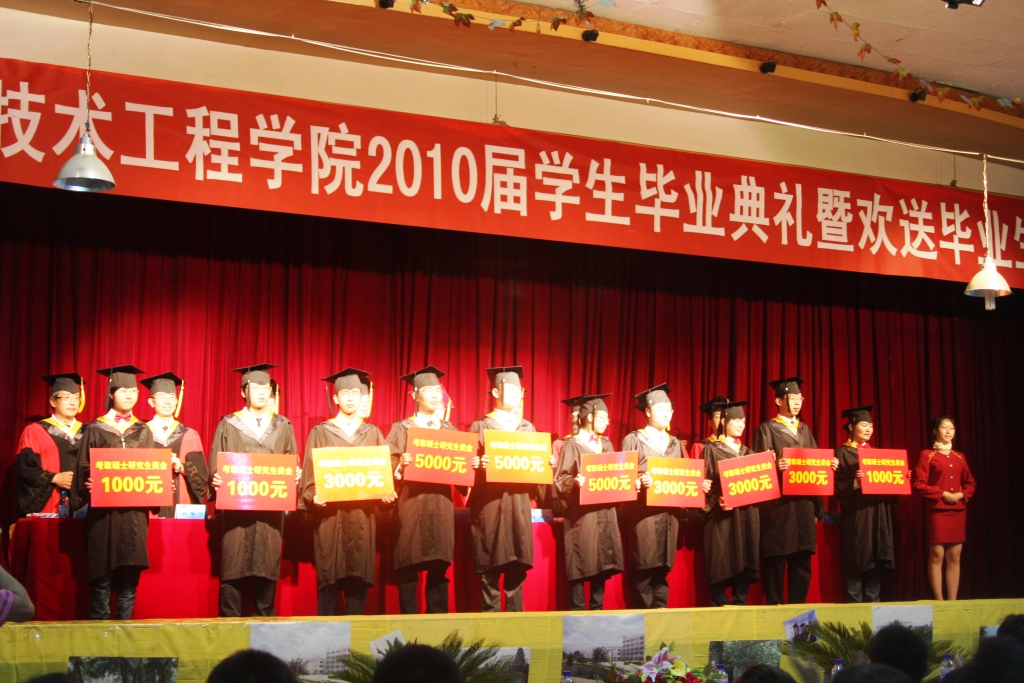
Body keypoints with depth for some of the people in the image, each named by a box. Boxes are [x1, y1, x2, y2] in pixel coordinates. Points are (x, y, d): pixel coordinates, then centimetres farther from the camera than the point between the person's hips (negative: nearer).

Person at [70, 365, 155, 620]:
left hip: (135, 511, 3)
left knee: (129, 579, 0)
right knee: (103, 578, -4)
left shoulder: (143, 432, 15)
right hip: (103, 512, -2)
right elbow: (84, 468, 3)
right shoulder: (95, 429, 7)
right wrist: (88, 484, -17)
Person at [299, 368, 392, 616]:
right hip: (330, 514, -2)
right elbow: (310, 474, 2)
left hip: (363, 515, 2)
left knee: (359, 574, 0)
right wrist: (313, 496, -16)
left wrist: (386, 492, -9)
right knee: (330, 577, -4)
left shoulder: (372, 433, 14)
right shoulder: (321, 432, 6)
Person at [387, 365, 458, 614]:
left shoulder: (449, 429, 15)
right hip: (411, 504, -3)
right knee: (408, 567, -4)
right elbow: (390, 468, -2)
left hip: (441, 504, 3)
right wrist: (401, 464, -23)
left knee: (439, 567, 1)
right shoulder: (401, 428, 6)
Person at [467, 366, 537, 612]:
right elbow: (469, 466, -2)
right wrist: (480, 464, -22)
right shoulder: (480, 427, 3)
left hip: (519, 505, 3)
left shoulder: (527, 428, 15)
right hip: (489, 504, -3)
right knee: (490, 571, -2)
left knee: (517, 568, 3)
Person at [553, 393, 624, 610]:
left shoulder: (606, 445, 15)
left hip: (604, 512, 6)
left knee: (602, 561, 4)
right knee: (581, 563, -6)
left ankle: (597, 609, 11)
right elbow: (561, 480, -7)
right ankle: (577, 611, 0)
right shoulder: (573, 445, -3)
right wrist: (576, 482, -27)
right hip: (581, 513, -6)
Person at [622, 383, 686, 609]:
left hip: (669, 512, 5)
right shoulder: (634, 441, 1)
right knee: (646, 565, -7)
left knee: (663, 564, 4)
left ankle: (660, 609, 7)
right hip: (644, 511, -5)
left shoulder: (675, 444, 18)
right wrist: (641, 481, -25)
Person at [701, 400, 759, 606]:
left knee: (745, 561, 1)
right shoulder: (711, 450, 1)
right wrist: (717, 501, -22)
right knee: (722, 564, -8)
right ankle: (720, 606, -3)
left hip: (746, 515, 5)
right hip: (722, 515, -5)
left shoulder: (747, 452, 19)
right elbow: (705, 483, -6)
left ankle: (740, 605, 5)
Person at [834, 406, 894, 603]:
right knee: (857, 562, -7)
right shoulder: (843, 453, 0)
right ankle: (855, 605, -2)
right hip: (856, 514, -6)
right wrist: (855, 481, -25)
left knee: (876, 561, 4)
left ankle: (873, 604, 9)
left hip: (878, 513, 6)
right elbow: (838, 485, -8)